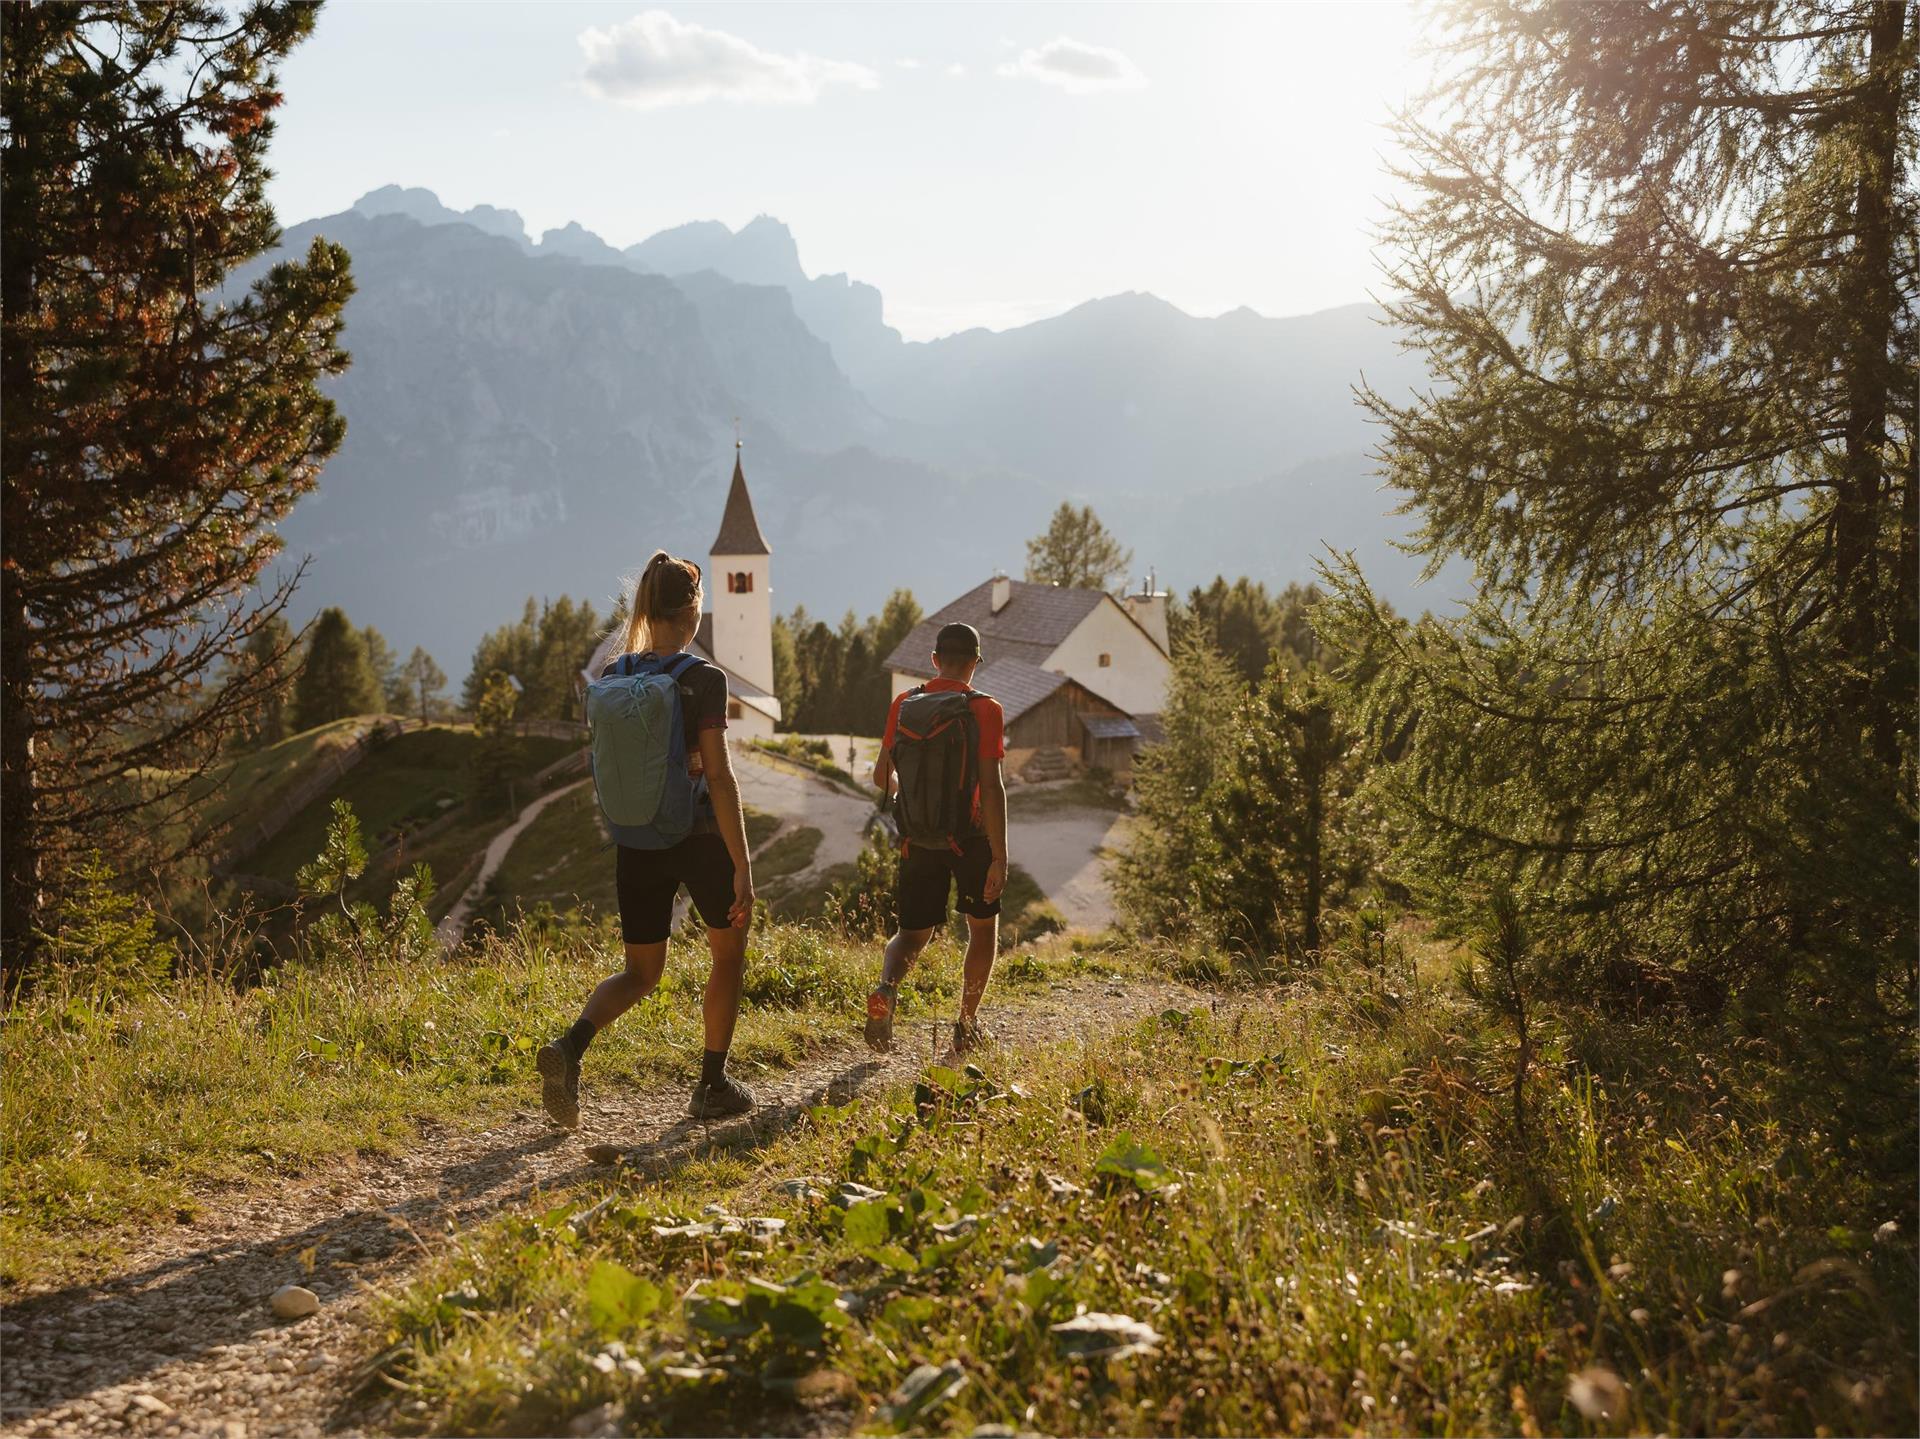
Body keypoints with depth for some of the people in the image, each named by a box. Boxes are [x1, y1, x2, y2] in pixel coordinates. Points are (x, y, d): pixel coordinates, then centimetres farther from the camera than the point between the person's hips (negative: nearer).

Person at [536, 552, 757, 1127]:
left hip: (636, 843, 5)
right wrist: (742, 865, -16)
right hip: (700, 839, -4)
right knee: (729, 953, 19)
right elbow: (719, 776, -18)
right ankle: (713, 1086, 22)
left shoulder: (611, 678, 2)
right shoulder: (703, 679, -14)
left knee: (640, 973, 15)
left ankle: (571, 1045, -13)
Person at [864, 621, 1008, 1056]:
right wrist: (1000, 856, -16)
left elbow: (881, 775, 9)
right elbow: (992, 786, -17)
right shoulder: (984, 709, -10)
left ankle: (886, 988, -19)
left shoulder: (904, 704, 3)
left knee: (913, 933, 12)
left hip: (918, 837, 3)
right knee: (983, 927, 18)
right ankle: (967, 1026, 20)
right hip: (969, 837, -3)